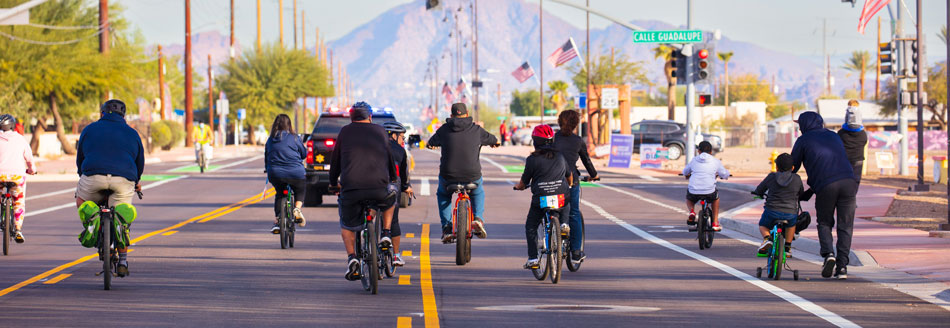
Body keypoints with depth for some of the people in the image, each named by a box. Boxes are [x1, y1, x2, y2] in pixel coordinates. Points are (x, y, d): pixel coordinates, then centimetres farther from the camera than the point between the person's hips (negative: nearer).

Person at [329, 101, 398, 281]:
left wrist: (333, 182, 37)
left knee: (347, 225, 21)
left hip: (351, 187, -1)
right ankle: (386, 234, 22)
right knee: (391, 195, 35)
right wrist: (393, 177, 50)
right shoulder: (380, 131, 18)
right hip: (380, 188, 1)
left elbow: (335, 160, 20)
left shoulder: (345, 132, 14)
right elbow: (389, 157, 31)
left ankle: (351, 257, -1)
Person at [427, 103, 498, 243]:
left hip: (448, 176, 0)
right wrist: (495, 142, 47)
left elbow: (431, 142, 22)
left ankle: (446, 227, 21)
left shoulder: (444, 129, 2)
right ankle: (478, 218, 13)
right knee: (478, 193, 35)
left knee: (443, 194, 33)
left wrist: (429, 144, 47)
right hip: (472, 176, 0)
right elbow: (492, 140, 22)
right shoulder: (476, 130, 1)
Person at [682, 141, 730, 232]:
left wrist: (687, 175, 54)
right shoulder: (716, 162, 7)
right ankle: (715, 223, 30)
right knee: (716, 197, 34)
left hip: (694, 193, 1)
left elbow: (685, 172, 29)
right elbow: (725, 175, 16)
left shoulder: (694, 160, 13)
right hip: (709, 192, -1)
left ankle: (691, 211, 3)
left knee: (689, 199, 36)